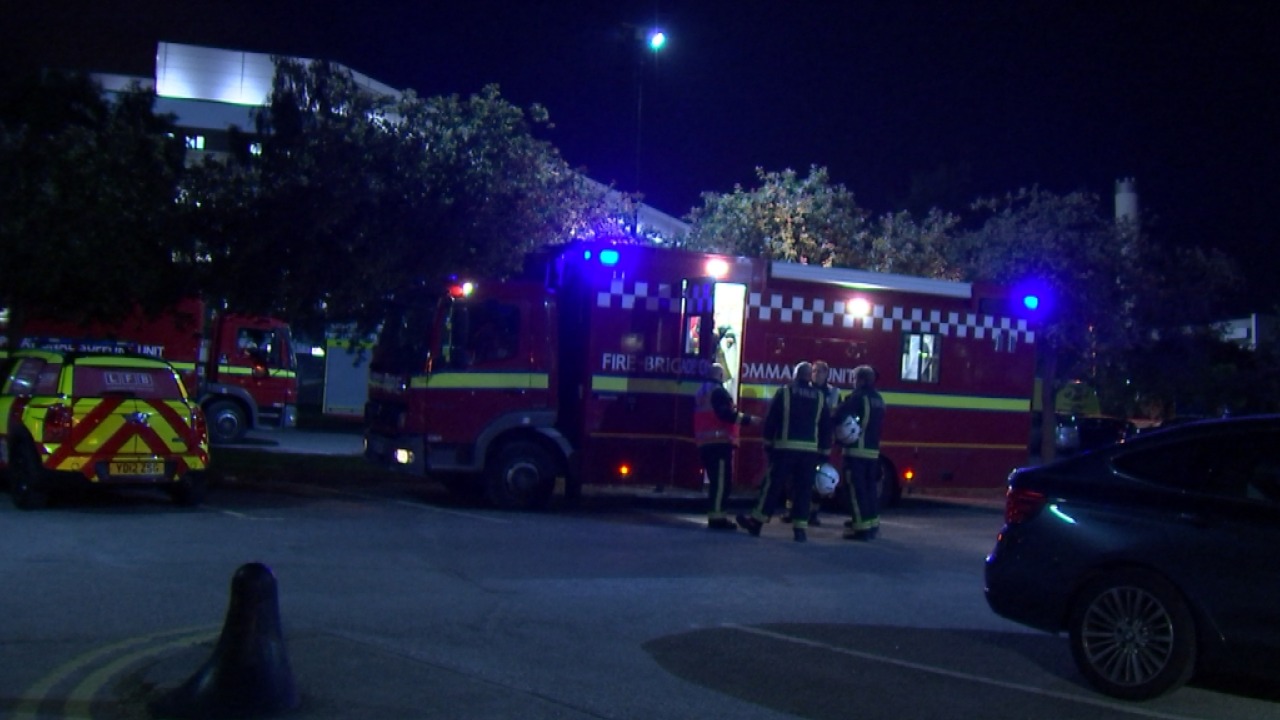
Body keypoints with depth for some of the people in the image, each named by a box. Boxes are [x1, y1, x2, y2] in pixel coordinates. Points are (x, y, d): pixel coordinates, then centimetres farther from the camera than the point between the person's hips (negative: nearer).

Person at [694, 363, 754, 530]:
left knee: (715, 481, 15)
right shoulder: (718, 391, -9)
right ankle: (716, 516, -13)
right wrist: (747, 419, -12)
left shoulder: (701, 392, 20)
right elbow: (726, 414, -19)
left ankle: (714, 514, 16)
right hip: (720, 442, -10)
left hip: (704, 442, 10)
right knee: (722, 480, -9)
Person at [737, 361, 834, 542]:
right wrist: (824, 453, 14)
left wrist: (768, 443, 10)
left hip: (785, 448, -2)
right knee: (804, 489, 5)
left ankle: (756, 521, 9)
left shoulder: (784, 392, 3)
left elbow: (771, 420, 1)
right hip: (810, 450, 2)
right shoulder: (820, 397, 10)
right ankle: (800, 528, 2)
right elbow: (827, 427, 10)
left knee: (773, 485, 3)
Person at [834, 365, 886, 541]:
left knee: (857, 489, -6)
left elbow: (839, 416, -18)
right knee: (870, 487, 15)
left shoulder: (858, 397, -12)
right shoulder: (879, 399, 14)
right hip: (873, 450, 8)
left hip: (856, 450, -8)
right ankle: (872, 524, 19)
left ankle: (862, 527, -8)